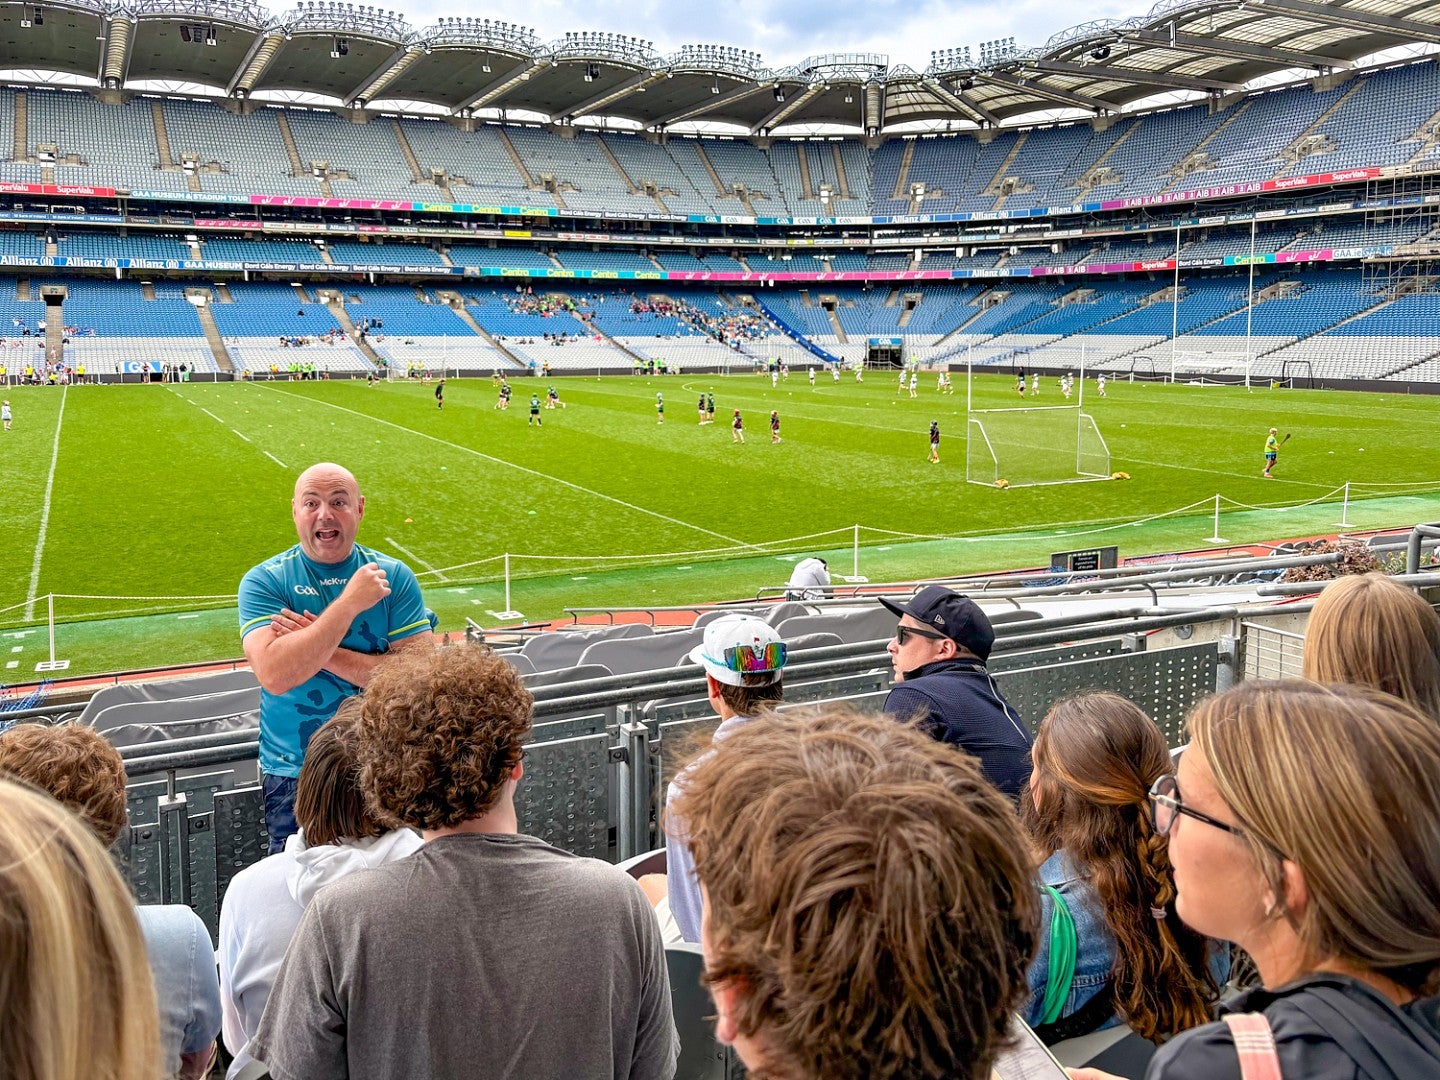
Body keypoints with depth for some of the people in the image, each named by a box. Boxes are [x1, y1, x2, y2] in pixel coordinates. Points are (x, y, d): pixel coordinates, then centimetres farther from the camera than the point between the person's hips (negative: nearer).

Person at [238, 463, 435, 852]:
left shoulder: (394, 577, -3)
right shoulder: (263, 582, -6)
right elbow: (274, 674, -23)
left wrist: (325, 653, -18)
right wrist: (351, 601, -24)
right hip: (295, 779, -1)